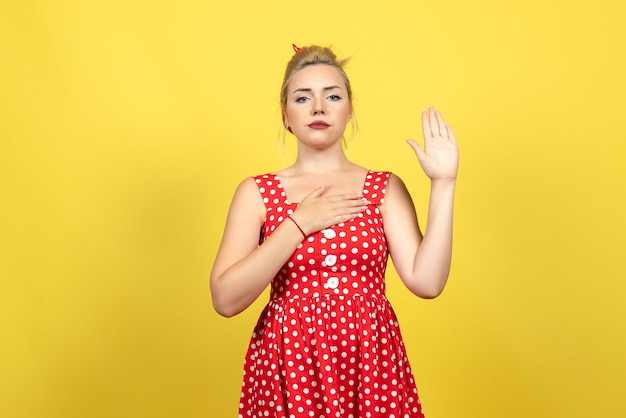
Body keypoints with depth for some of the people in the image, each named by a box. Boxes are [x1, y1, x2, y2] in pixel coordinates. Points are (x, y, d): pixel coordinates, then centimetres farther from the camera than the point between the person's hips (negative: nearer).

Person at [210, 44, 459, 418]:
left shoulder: (386, 188, 1)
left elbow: (426, 281, -11)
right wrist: (300, 223, -15)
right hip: (287, 366, 0)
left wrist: (443, 184, -13)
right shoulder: (256, 192, 0)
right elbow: (225, 299, -11)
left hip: (371, 363, 1)